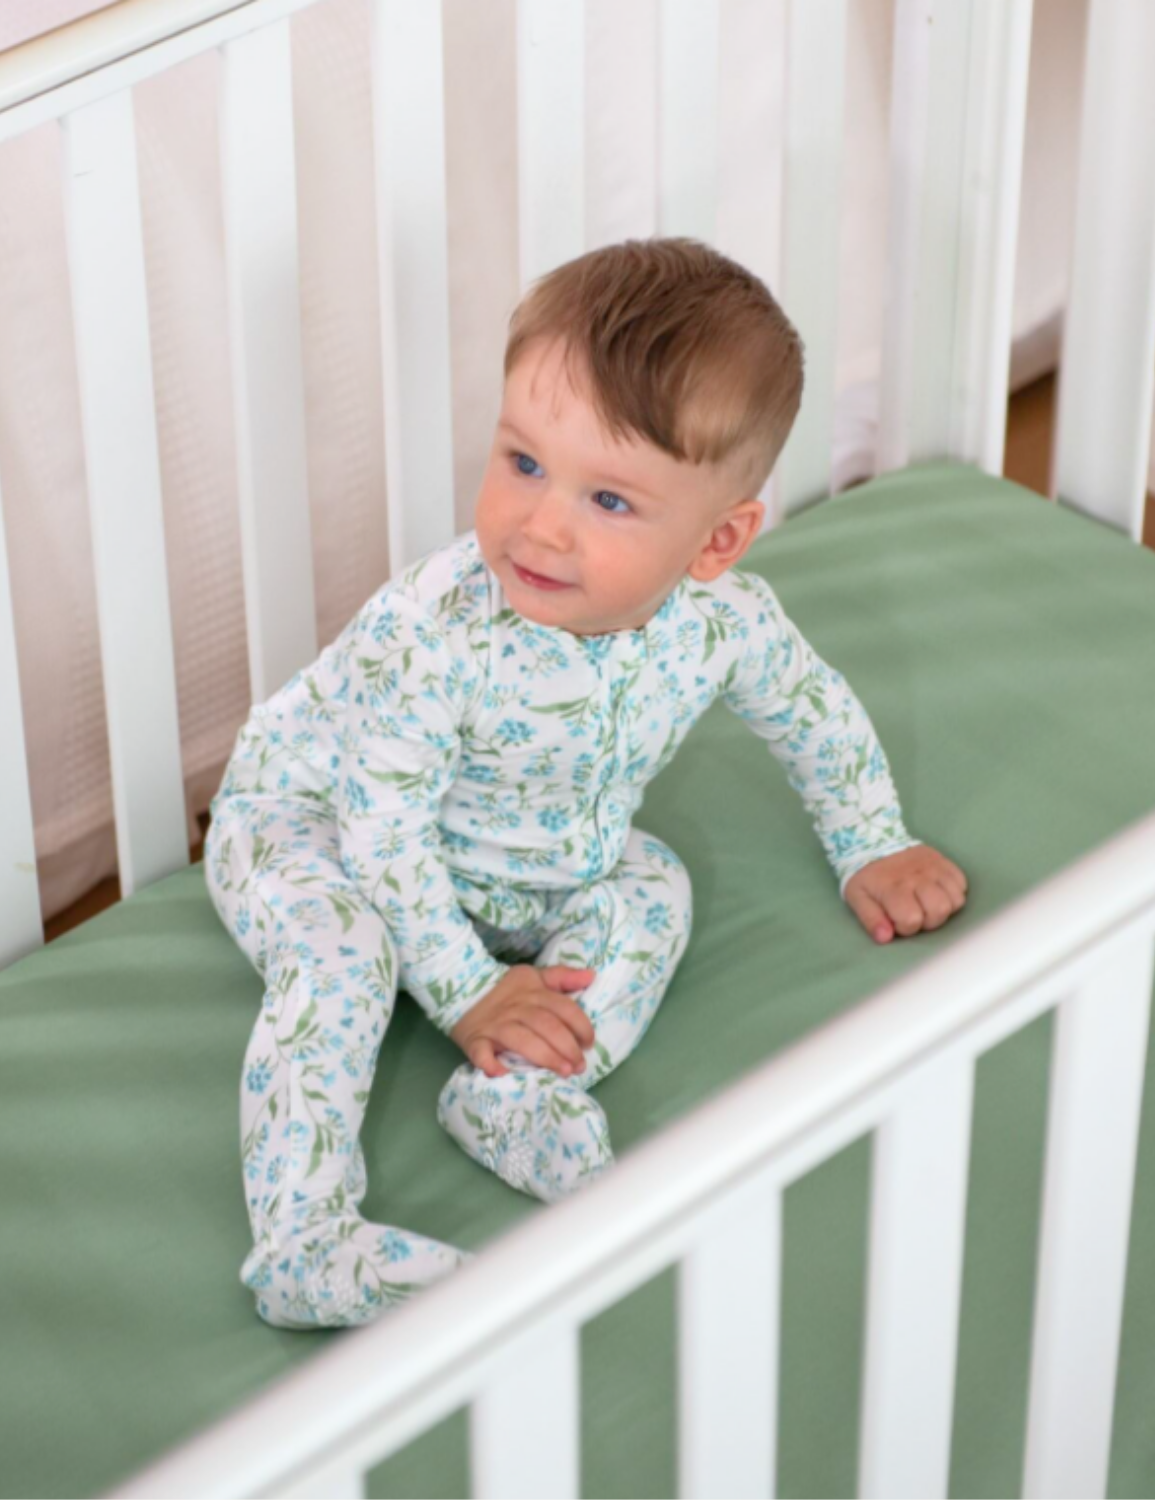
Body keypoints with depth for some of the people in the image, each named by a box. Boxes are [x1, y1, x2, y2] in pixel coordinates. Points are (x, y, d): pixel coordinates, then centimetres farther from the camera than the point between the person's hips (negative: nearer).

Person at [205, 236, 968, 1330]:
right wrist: (469, 993, -28)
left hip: (537, 868, 6)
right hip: (309, 819, -6)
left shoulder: (727, 622, -23)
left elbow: (815, 712, 1)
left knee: (652, 893, -10)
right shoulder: (435, 634, -38)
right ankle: (304, 1247, -37)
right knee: (341, 946, -31)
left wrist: (872, 849, 11)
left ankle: (516, 1097, -22)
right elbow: (383, 829, -30)